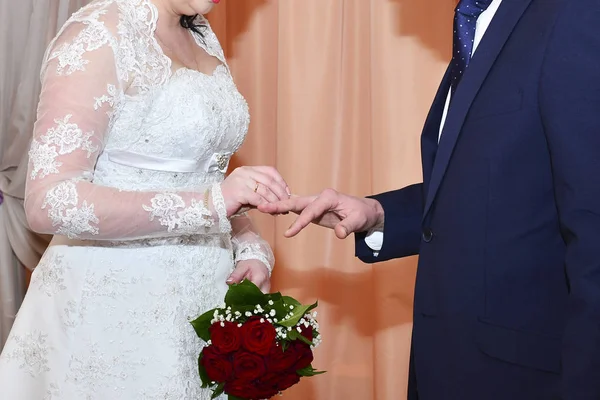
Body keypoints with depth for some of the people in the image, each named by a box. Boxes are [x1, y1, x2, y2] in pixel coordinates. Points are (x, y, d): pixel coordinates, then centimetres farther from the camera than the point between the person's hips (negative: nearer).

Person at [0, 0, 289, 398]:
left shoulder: (205, 40, 10)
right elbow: (49, 201, -23)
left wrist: (252, 247, -1)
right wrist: (207, 205, -28)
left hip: (206, 288, 7)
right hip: (117, 298, -7)